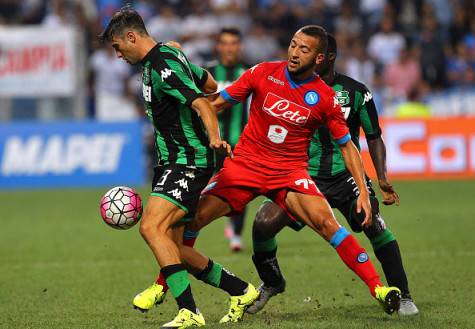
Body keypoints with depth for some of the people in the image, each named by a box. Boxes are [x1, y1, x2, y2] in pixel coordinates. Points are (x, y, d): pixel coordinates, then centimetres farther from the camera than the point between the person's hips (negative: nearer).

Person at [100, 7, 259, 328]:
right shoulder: (168, 54, 14)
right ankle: (242, 291, 21)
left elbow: (202, 103, -28)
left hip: (188, 162, -11)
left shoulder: (163, 65, -16)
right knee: (174, 248, 9)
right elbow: (209, 84, 27)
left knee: (152, 227, -26)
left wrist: (214, 137, -44)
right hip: (172, 162, 11)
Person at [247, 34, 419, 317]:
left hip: (346, 175, -1)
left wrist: (382, 179, -4)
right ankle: (271, 283, 13)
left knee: (374, 226, -23)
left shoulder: (355, 92, -2)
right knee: (263, 224, -16)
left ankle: (403, 296, -7)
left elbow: (374, 137, 6)